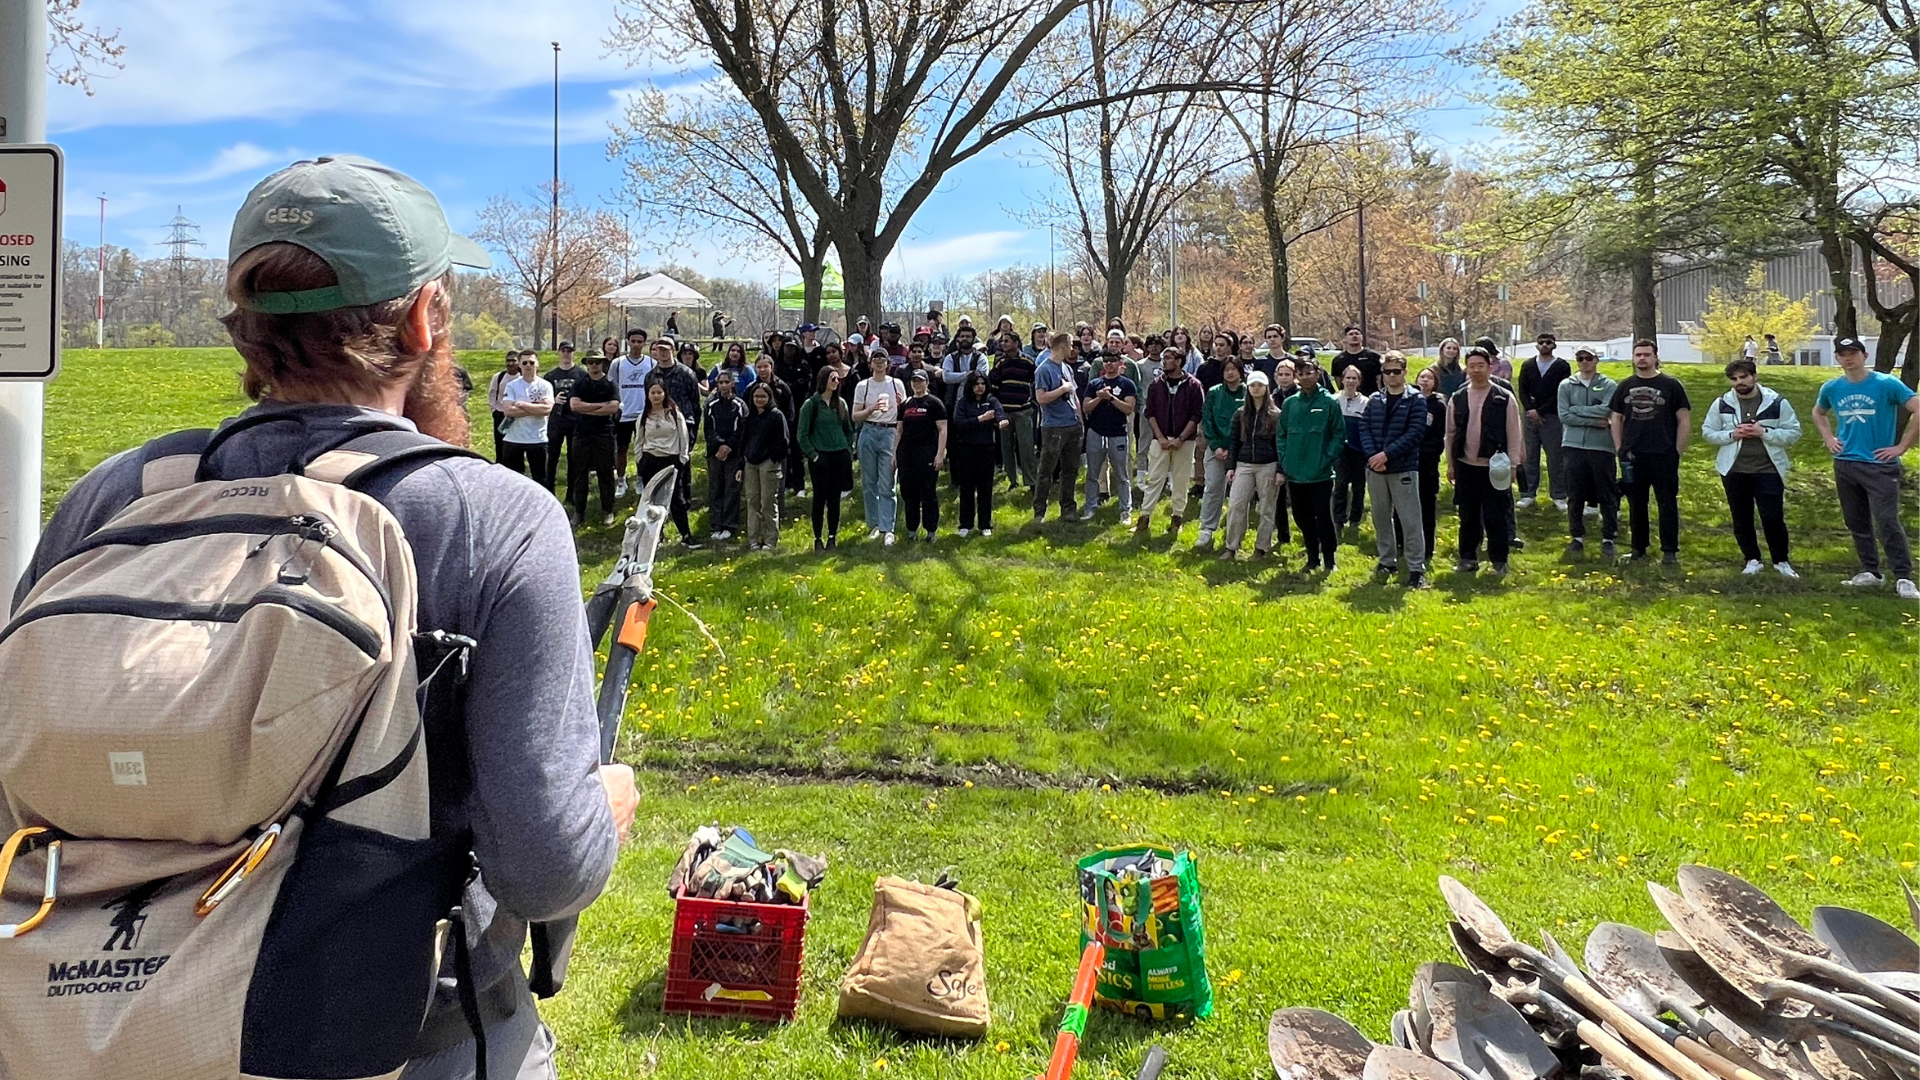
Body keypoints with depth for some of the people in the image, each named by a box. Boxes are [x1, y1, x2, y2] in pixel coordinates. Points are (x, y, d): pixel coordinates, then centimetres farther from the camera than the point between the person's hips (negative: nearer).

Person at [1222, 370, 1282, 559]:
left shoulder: (1275, 415, 1)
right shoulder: (1240, 413, 10)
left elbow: (1280, 444, -1)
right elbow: (1234, 441, 11)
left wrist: (1280, 470, -7)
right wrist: (1230, 466, 4)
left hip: (1268, 466, -2)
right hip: (1244, 465, 3)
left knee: (1266, 508, 4)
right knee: (1235, 505, -5)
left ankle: (1261, 547, 14)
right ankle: (1231, 547, 1)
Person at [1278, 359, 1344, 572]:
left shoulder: (1329, 403, -3)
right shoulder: (1290, 403, 7)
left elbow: (1339, 434, -3)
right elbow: (1282, 435, 10)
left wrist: (1327, 459, -12)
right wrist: (1282, 465, 3)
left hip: (1320, 474, -4)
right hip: (1294, 474, 4)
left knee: (1323, 517, -2)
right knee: (1302, 518, 11)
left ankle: (1329, 560, 9)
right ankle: (1312, 558, 24)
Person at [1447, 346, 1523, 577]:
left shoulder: (1505, 398, -4)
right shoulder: (1457, 399, 5)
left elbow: (1514, 435, -2)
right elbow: (1450, 433, 10)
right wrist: (1450, 464, 9)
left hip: (1494, 467, -3)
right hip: (1465, 465, 3)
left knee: (1496, 517, 1)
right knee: (1468, 516, 10)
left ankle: (1499, 561, 11)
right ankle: (1468, 558, 20)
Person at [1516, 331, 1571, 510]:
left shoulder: (1562, 367, 1)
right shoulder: (1527, 366, 11)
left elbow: (1561, 394, -6)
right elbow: (1522, 390, 5)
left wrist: (1540, 410, -11)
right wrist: (1530, 411, -9)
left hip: (1552, 417, -3)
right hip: (1530, 416, 3)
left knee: (1555, 458, -1)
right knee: (1529, 457, 5)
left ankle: (1559, 496, 5)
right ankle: (1528, 494, 11)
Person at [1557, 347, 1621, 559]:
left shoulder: (1609, 386, 2)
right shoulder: (1566, 386, 6)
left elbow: (1606, 410, -14)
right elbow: (1564, 416, -5)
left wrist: (1576, 409, -9)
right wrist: (1594, 421, -11)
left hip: (1602, 447, -1)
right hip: (1573, 446, 1)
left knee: (1607, 495, 3)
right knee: (1575, 496, 7)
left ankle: (1608, 538, 12)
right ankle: (1577, 537, 17)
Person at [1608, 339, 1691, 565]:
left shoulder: (1671, 385, -1)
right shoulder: (1625, 386, 9)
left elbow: (1684, 420, 0)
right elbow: (1616, 419, 14)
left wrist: (1678, 452, -5)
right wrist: (1619, 449, 5)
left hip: (1664, 456, -3)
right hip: (1633, 456, 3)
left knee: (1668, 504, 0)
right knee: (1635, 504, 10)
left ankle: (1669, 551, 6)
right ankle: (1638, 549, 19)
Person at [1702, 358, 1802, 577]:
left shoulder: (1777, 403, -4)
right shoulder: (1722, 404, 1)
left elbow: (1794, 433, -3)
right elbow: (1707, 432, 5)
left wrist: (1764, 432, -17)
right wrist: (1731, 434, -12)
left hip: (1768, 471, -2)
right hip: (1734, 471, 2)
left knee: (1773, 518, -3)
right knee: (1741, 519, 10)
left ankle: (1781, 561, 15)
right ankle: (1753, 560, 25)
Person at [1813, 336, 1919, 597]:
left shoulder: (1886, 384, -9)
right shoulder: (1832, 388, 6)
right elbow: (1818, 413, 28)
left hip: (1880, 465, -5)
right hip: (1845, 465, 5)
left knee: (1887, 522, -12)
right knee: (1857, 523, 11)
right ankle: (1870, 572, 23)